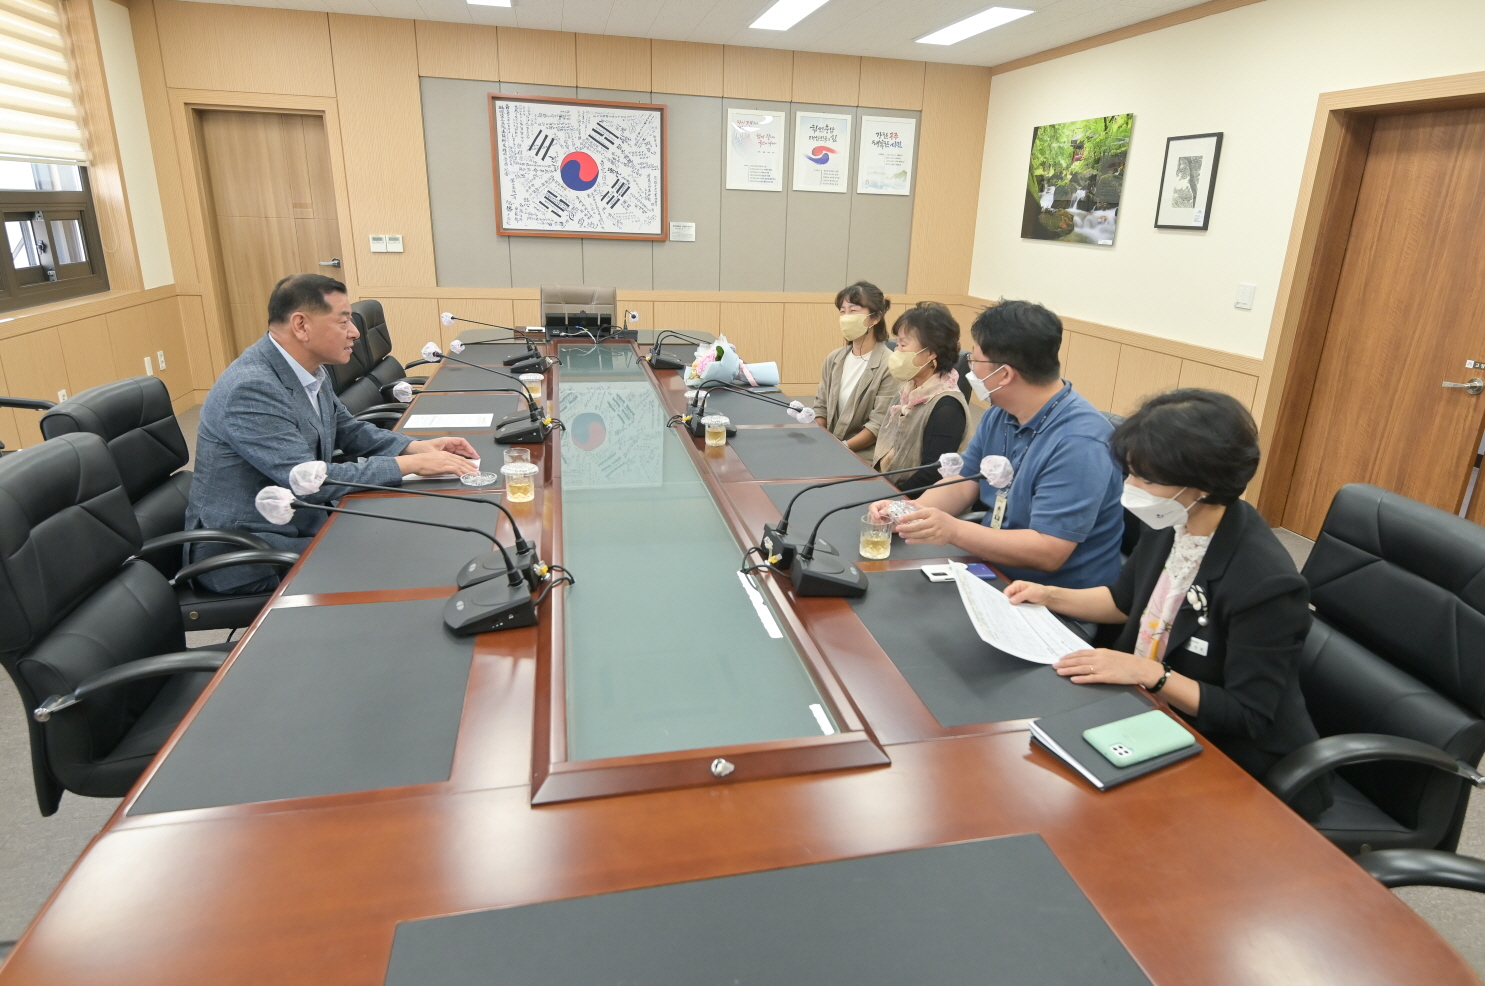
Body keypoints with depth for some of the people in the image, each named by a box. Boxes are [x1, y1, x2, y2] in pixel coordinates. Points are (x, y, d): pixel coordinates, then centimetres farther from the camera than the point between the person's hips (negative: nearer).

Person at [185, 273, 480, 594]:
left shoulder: (309, 368, -1)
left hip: (300, 521, 8)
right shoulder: (250, 388, -25)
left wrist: (416, 447, -1)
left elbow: (347, 429, 15)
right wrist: (409, 465, -24)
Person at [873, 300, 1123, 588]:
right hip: (995, 574, 7)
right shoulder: (998, 415, 3)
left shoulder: (1078, 443, -24)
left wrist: (953, 530, -33)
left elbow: (1048, 553, -27)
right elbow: (961, 486, 6)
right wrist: (909, 513, -13)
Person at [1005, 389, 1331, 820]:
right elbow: (1126, 598, 12)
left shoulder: (1265, 582, -29)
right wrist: (1049, 595, 0)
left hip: (1230, 766, -7)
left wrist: (1148, 672, -29)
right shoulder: (1171, 523, -7)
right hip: (1149, 711, 7)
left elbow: (1247, 718, -23)